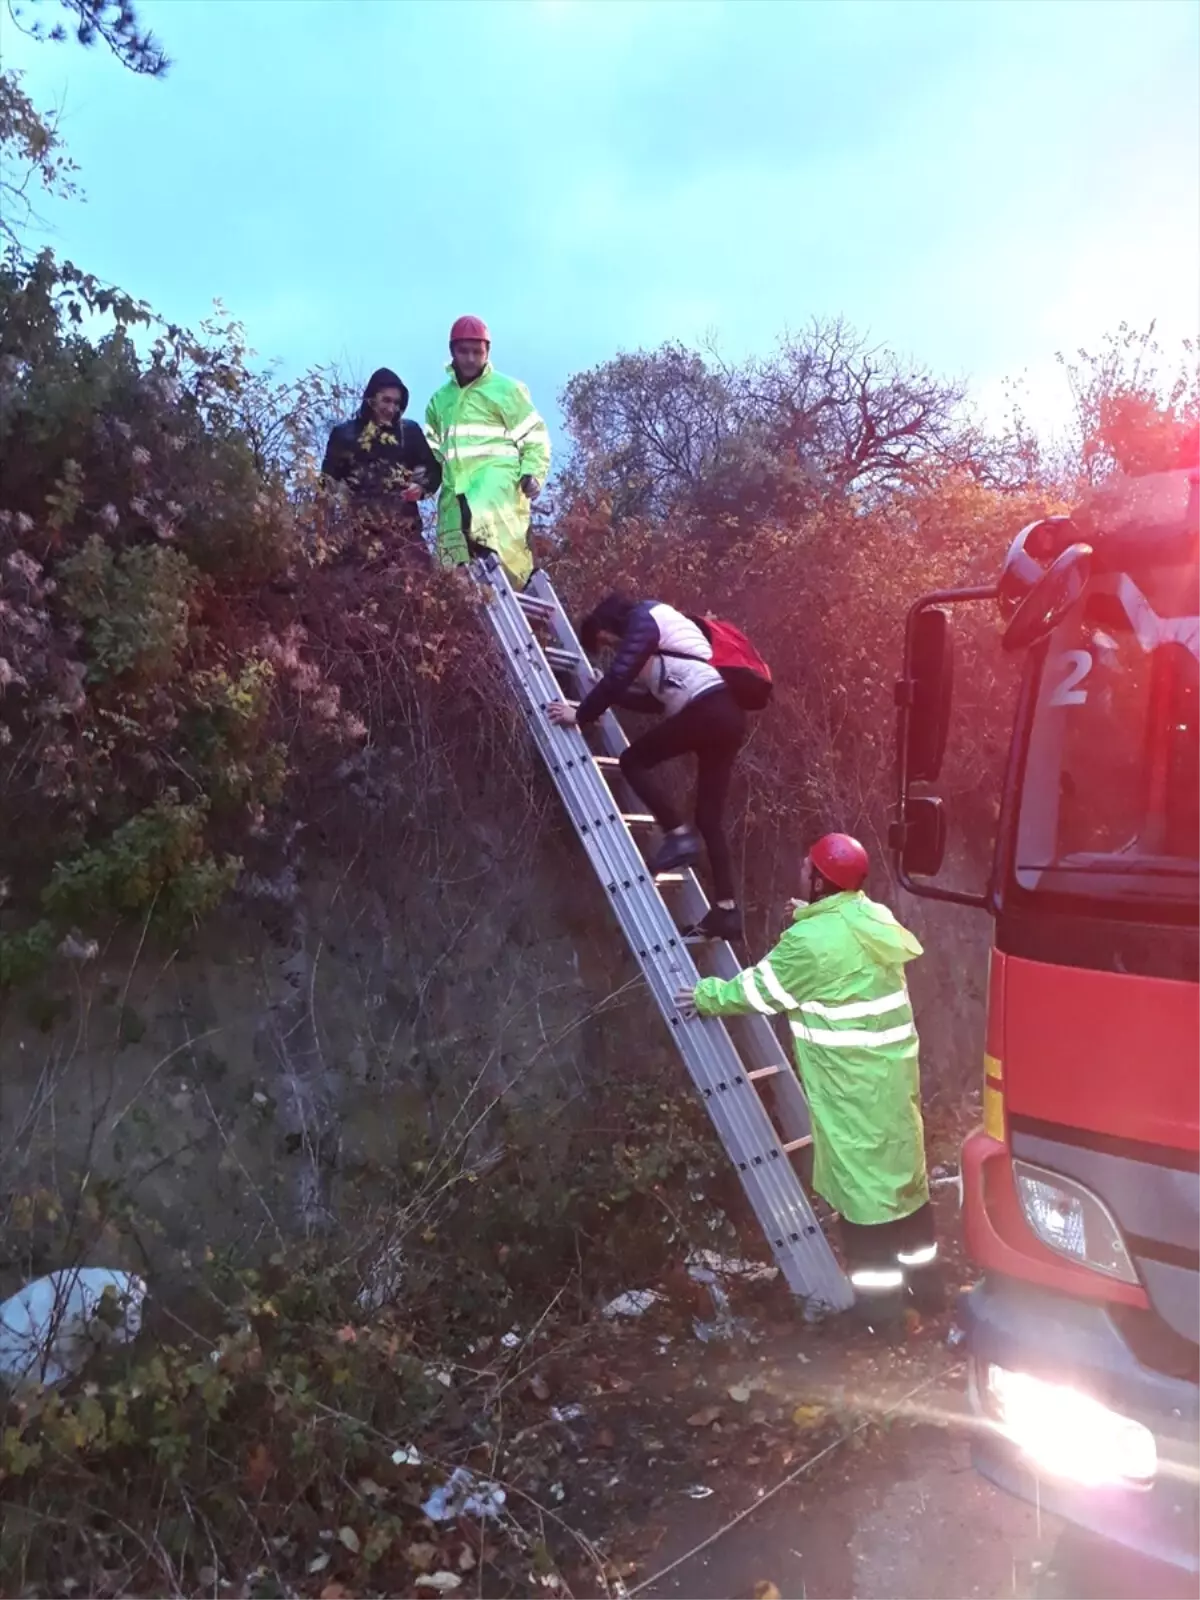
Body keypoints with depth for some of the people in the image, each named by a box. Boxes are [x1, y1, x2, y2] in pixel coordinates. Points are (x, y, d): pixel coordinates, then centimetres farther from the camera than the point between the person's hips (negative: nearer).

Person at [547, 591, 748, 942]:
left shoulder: (643, 621, 1)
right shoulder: (658, 627, 30)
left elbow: (618, 676, -10)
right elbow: (656, 699, 30)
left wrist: (581, 714, -2)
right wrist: (606, 696, 30)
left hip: (708, 711, -10)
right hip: (727, 715, 10)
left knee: (634, 760, 1)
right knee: (709, 817, 8)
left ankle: (679, 836, -7)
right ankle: (726, 909, 5)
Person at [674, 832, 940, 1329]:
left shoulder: (812, 941, -22)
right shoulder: (871, 917, 2)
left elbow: (760, 989, -10)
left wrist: (708, 996, 4)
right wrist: (809, 915, 25)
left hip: (853, 1083, -8)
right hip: (891, 1069, 8)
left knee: (861, 1180, 4)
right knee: (901, 1167, 19)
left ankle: (879, 1294, 17)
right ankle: (923, 1277, 33)